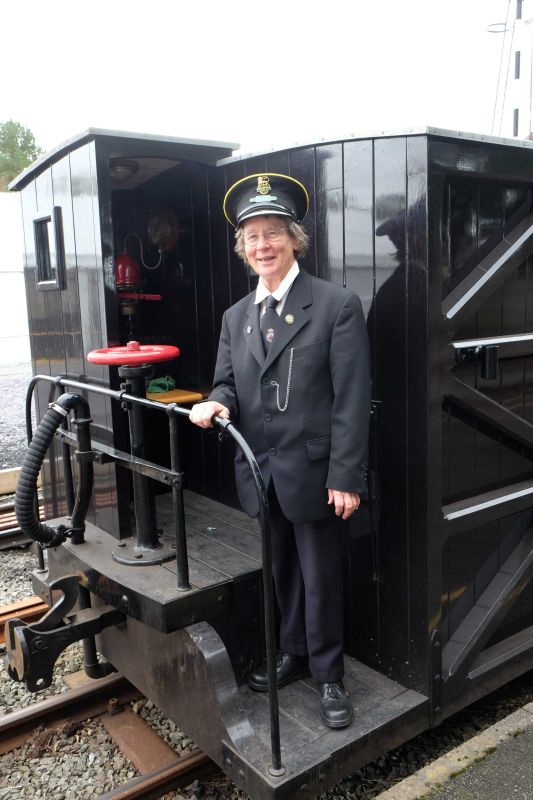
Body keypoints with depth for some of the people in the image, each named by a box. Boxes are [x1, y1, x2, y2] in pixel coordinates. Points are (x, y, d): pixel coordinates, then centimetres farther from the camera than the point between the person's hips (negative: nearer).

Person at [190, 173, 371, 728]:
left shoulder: (338, 306, -10)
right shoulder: (236, 316, 9)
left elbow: (352, 398, -14)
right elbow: (228, 383, 12)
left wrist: (346, 477, -17)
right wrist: (216, 403, -12)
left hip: (314, 473, -5)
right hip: (260, 473, 5)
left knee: (321, 578, 10)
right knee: (279, 572, 20)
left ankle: (327, 675, 32)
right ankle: (292, 653, 43)